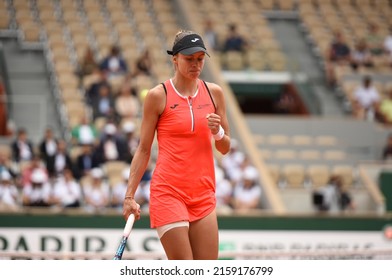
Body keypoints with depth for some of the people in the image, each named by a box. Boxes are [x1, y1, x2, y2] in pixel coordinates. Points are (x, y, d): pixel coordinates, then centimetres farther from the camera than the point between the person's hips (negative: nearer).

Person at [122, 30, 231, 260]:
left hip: (203, 194, 4)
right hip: (168, 193, -4)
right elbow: (143, 150, 3)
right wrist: (130, 196, -2)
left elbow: (225, 148, 14)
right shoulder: (158, 96, -2)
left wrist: (217, 132, -8)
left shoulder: (214, 93, 8)